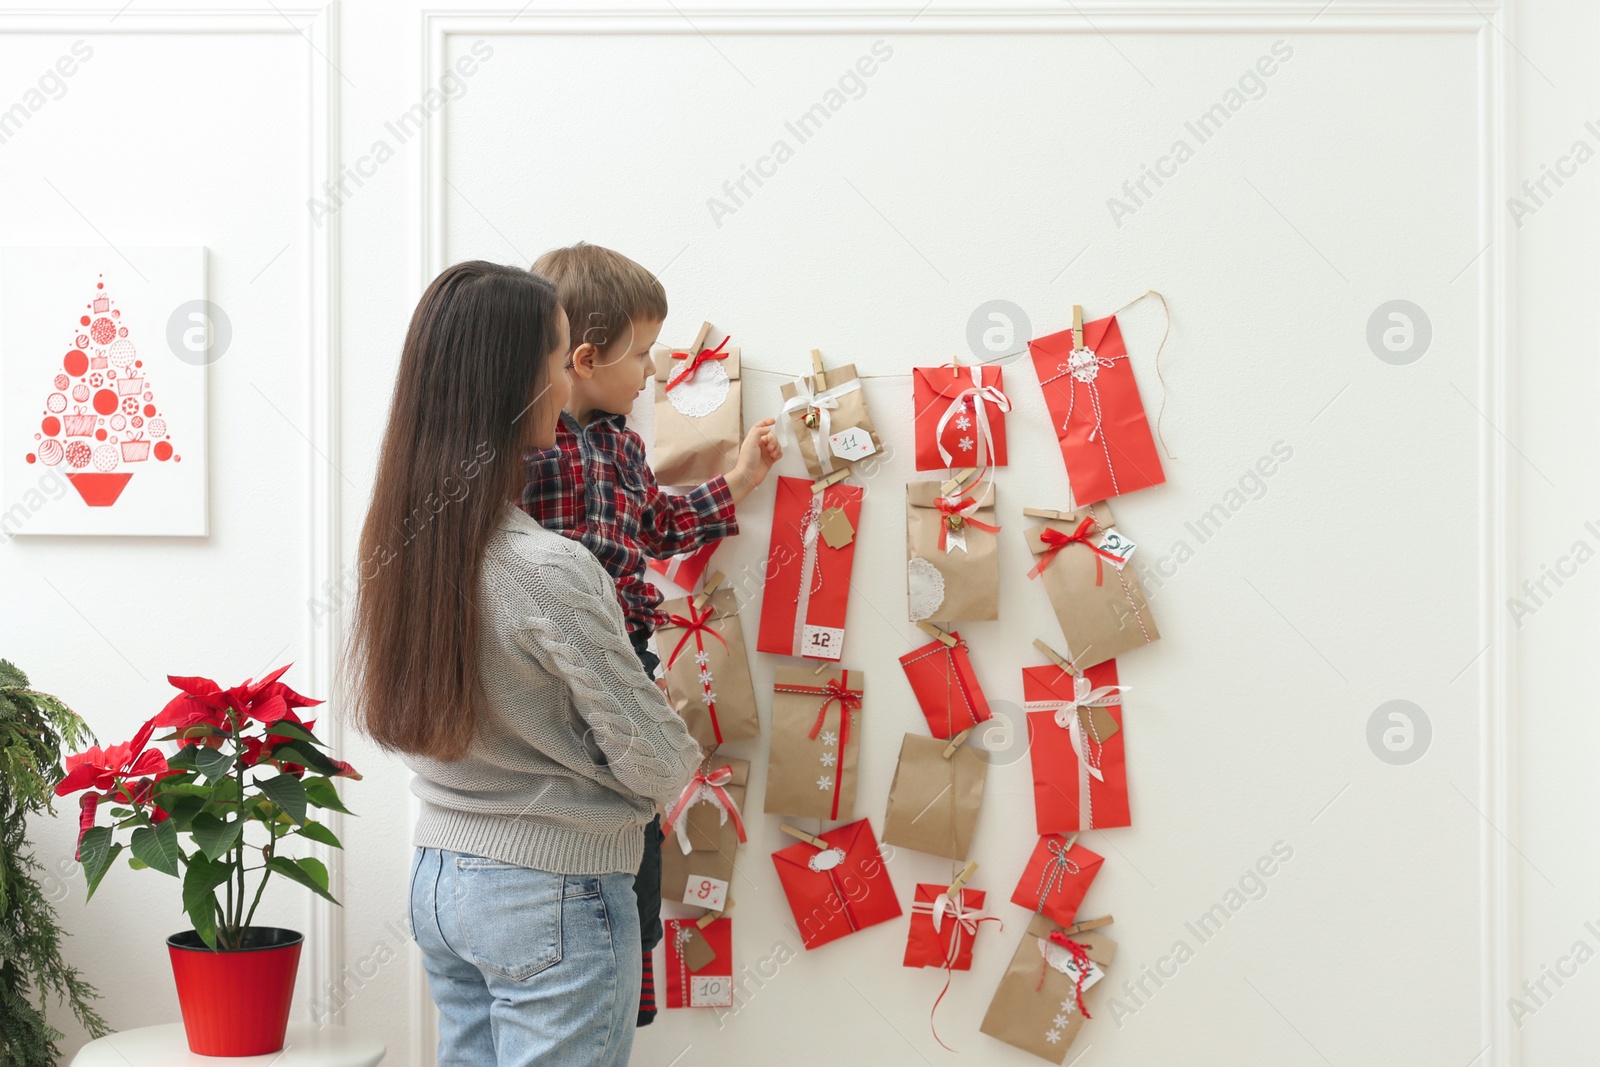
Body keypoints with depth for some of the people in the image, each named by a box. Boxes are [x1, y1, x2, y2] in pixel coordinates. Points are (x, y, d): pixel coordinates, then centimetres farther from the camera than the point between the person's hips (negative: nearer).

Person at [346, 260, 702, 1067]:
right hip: (551, 897, -8)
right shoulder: (549, 570, -25)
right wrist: (680, 751, 7)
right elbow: (655, 766, -16)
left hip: (437, 878, 8)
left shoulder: (396, 540, -2)